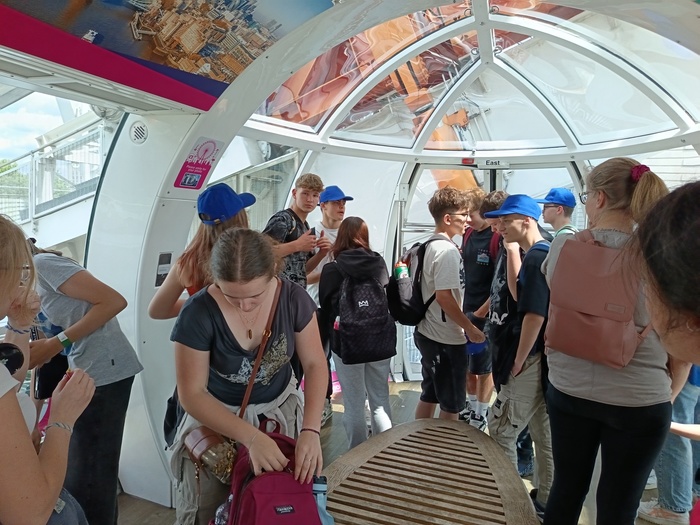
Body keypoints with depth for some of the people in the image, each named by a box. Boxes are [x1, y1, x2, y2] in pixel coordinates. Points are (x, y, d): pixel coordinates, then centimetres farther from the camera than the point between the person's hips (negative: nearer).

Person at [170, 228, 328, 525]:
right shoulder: (198, 314, -26)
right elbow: (192, 394, -21)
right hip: (216, 416, -2)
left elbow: (315, 364, -13)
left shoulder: (293, 299, -20)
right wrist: (251, 437, -32)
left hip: (281, 408, 2)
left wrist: (311, 431, -27)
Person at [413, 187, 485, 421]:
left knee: (429, 396, 20)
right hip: (446, 339, -9)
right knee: (451, 407, 6)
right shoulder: (447, 250, -19)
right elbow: (444, 296, -24)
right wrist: (470, 329, -16)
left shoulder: (430, 246, 10)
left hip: (428, 333, 9)